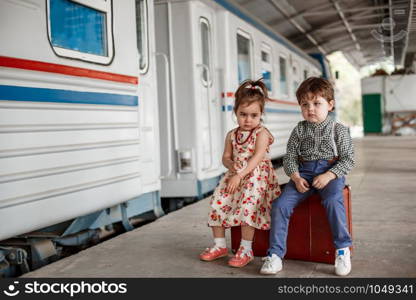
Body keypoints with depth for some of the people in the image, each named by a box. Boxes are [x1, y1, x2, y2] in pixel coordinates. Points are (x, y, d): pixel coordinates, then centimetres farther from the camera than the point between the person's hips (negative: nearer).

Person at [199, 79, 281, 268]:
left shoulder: (262, 133, -7)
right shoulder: (232, 135, 11)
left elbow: (257, 157, -18)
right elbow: (226, 157, 16)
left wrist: (240, 175, -26)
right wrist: (231, 165, -9)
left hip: (256, 176, -6)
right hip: (235, 176, 6)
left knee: (247, 204, -27)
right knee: (217, 201, -8)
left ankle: (246, 250, -16)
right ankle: (220, 245, 5)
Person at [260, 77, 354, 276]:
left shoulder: (338, 130, 1)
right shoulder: (299, 130, 8)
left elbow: (348, 159, -2)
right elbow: (289, 157, 8)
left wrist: (328, 176, -16)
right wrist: (296, 177, -11)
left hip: (331, 172, -3)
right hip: (303, 172, 3)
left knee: (333, 201, -35)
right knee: (280, 205, -18)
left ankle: (343, 249, -17)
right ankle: (275, 254, -10)